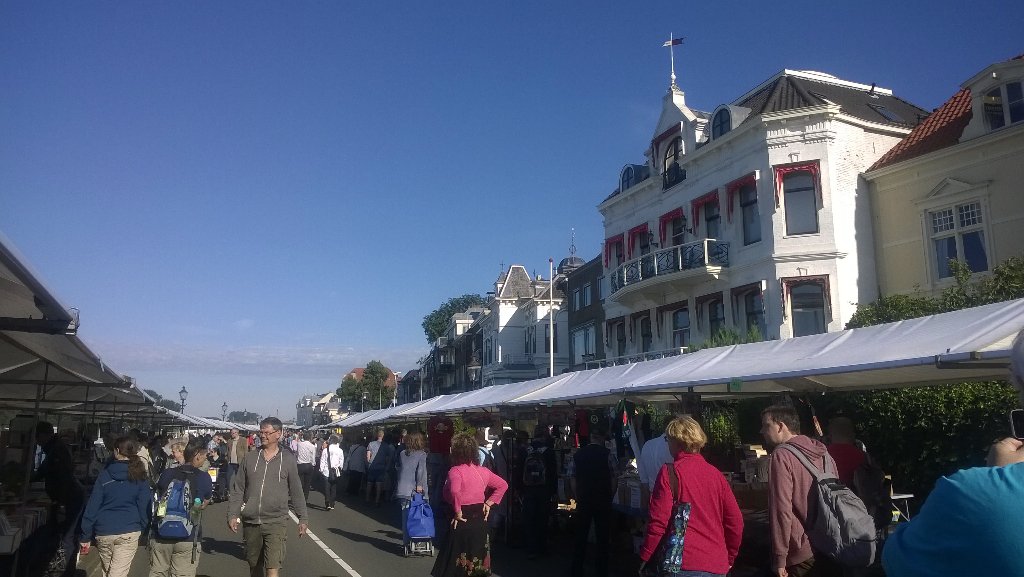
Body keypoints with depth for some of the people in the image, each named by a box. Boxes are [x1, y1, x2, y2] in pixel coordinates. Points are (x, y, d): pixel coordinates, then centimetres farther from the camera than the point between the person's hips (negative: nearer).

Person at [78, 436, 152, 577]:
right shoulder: (140, 477, -1)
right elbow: (145, 506, -3)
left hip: (103, 533, 2)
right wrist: (144, 528, 8)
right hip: (129, 532, -2)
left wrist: (85, 536, 5)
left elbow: (92, 506, 0)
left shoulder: (105, 475, 0)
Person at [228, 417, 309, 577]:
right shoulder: (249, 458, 4)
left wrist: (303, 518, 7)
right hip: (250, 522, 3)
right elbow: (238, 489, 8)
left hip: (276, 522, -3)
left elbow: (296, 492, 6)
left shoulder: (288, 460, 0)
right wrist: (233, 514, -1)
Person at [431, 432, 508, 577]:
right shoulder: (483, 471, 5)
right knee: (477, 560, 17)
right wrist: (488, 503, 11)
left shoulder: (455, 471, -15)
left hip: (463, 521, -6)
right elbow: (503, 485, 13)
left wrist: (458, 512, -19)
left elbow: (454, 492, -33)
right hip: (480, 520, 6)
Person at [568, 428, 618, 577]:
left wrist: (578, 497, 8)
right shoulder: (607, 454, -8)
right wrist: (610, 496, 4)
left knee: (580, 536, 11)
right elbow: (614, 478, -8)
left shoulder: (577, 454, 1)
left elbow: (572, 478, 1)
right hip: (603, 502, -2)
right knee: (603, 537, 9)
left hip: (583, 501, 2)